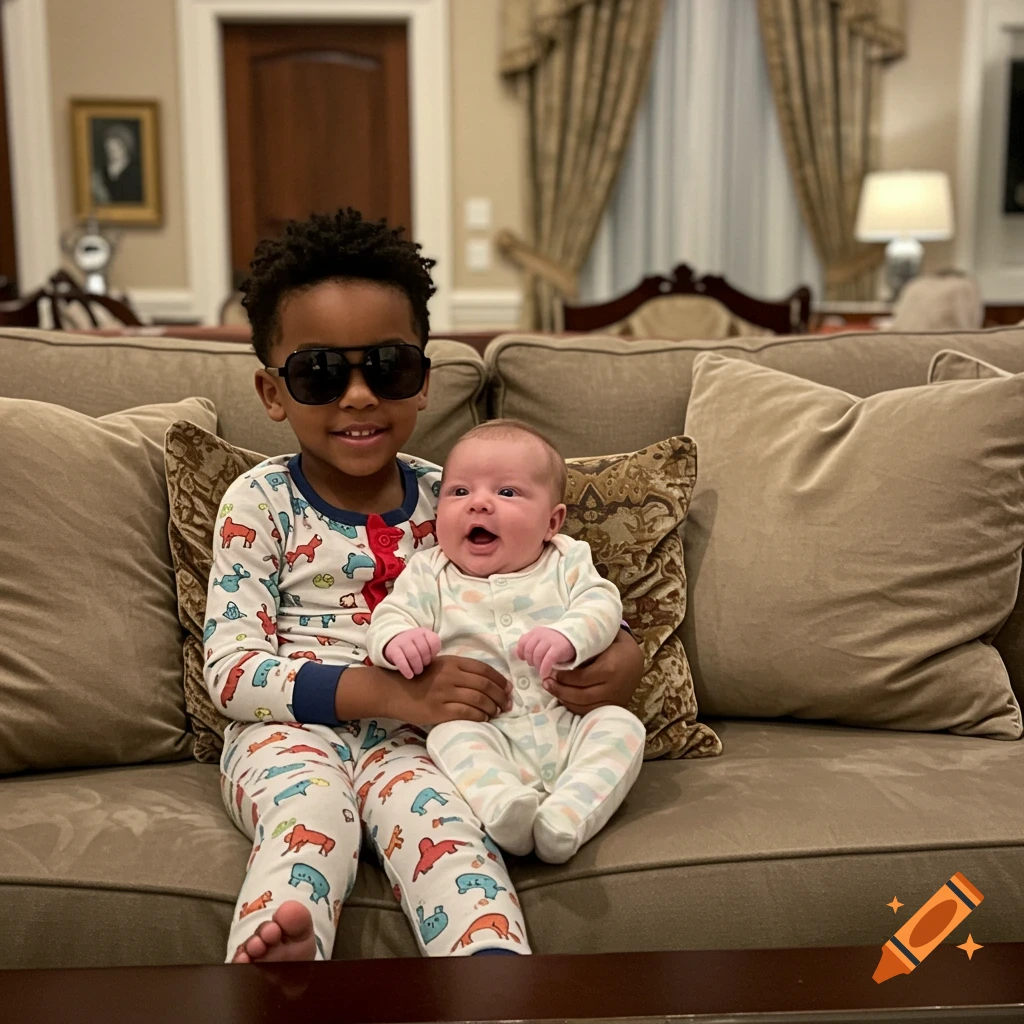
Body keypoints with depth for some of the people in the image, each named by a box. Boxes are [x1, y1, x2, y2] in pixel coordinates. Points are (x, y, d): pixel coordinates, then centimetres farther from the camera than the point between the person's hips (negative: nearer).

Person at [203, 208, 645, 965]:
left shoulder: (449, 498, 9)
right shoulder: (260, 503, 0)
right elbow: (232, 670, -8)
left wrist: (620, 653, -8)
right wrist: (394, 691, -21)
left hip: (412, 736, 1)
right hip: (291, 729, -1)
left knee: (430, 811, -31)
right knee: (309, 815, -33)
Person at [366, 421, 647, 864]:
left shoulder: (567, 562, 9)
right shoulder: (429, 573, 9)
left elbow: (602, 604, -5)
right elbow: (390, 615, 1)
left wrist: (568, 637, -28)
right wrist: (397, 640, -25)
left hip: (568, 729, 1)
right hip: (485, 733, -1)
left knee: (620, 725, -21)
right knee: (450, 733, -28)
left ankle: (567, 815, -37)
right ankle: (499, 805, -48)